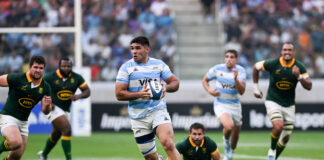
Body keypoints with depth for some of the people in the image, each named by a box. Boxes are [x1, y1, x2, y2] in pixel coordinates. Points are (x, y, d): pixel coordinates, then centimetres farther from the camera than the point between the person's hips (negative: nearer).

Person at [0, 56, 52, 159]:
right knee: (16, 142, -33)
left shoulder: (45, 87, 1)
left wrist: (47, 105, -21)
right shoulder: (17, 79, -14)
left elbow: (45, 111, 2)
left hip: (23, 122, 6)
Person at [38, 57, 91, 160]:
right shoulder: (50, 77, -13)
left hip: (65, 109, 7)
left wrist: (78, 96, -20)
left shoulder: (76, 78, -2)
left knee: (56, 134, 22)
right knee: (67, 129, -24)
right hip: (53, 108, -7)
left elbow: (87, 91, 2)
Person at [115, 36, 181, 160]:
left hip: (159, 111, 0)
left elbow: (175, 82, 11)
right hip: (138, 117, 0)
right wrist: (139, 94, -22)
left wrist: (166, 87, -12)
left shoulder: (159, 64, 6)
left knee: (168, 144, -25)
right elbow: (119, 94, -6)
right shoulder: (126, 67, -1)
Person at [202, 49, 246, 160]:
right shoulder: (217, 69, -7)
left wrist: (236, 79, -34)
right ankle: (226, 140, 6)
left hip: (235, 105, 2)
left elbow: (241, 91, -18)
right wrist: (209, 90, -11)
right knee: (229, 126, -29)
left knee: (236, 133, 12)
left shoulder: (240, 71, -9)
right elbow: (205, 80, 9)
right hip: (220, 104, -2)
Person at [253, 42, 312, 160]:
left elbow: (309, 86, -13)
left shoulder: (299, 67, -9)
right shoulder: (272, 64, -13)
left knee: (285, 138, 8)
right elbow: (256, 67, 4)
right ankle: (272, 150, -1)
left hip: (289, 105, 3)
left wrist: (299, 76, -31)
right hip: (273, 102, -3)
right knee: (278, 126, -28)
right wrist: (255, 87, 6)